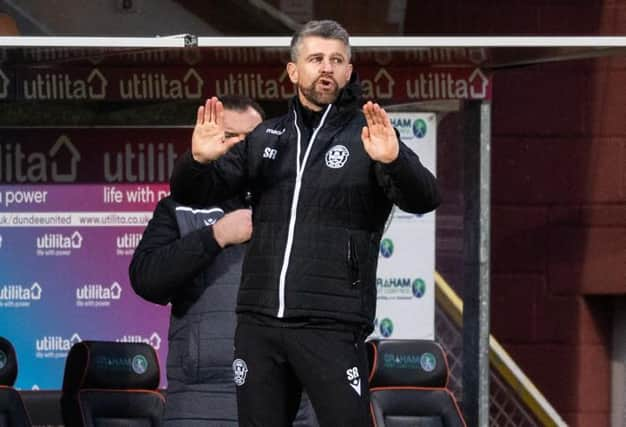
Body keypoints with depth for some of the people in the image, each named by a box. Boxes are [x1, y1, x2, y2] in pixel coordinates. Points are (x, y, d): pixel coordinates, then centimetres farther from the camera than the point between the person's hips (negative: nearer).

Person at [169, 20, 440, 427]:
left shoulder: (367, 136, 0)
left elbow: (424, 199, -13)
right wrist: (199, 160, -12)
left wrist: (394, 160, -35)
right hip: (258, 323, 4)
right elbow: (192, 193, 11)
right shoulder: (265, 138, 12)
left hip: (332, 326, -4)